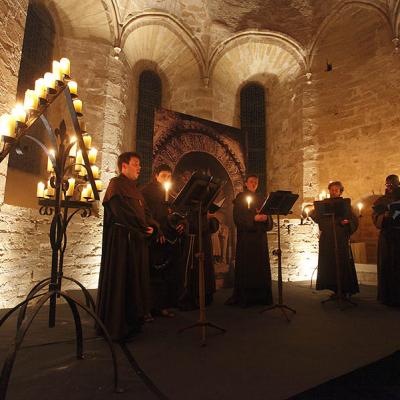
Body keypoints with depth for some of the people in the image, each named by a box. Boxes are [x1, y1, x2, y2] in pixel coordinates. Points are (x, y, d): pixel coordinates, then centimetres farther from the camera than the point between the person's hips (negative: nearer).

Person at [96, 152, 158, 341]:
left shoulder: (134, 188, 21)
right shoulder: (116, 184, -6)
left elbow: (144, 211, 16)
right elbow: (122, 212, -18)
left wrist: (151, 226, -3)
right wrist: (143, 227, -12)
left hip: (137, 240, 9)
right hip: (121, 239, -9)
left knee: (135, 279, 13)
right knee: (119, 280, -2)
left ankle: (132, 319, 25)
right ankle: (115, 325, 11)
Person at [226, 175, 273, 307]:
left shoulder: (260, 199, 16)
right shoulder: (240, 198, 1)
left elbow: (269, 219, 12)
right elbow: (238, 218, -10)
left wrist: (265, 218, -11)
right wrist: (254, 218, -21)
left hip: (260, 237, 5)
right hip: (245, 238, -5)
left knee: (261, 266, 5)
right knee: (246, 267, -3)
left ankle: (260, 296, 14)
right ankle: (244, 297, 5)